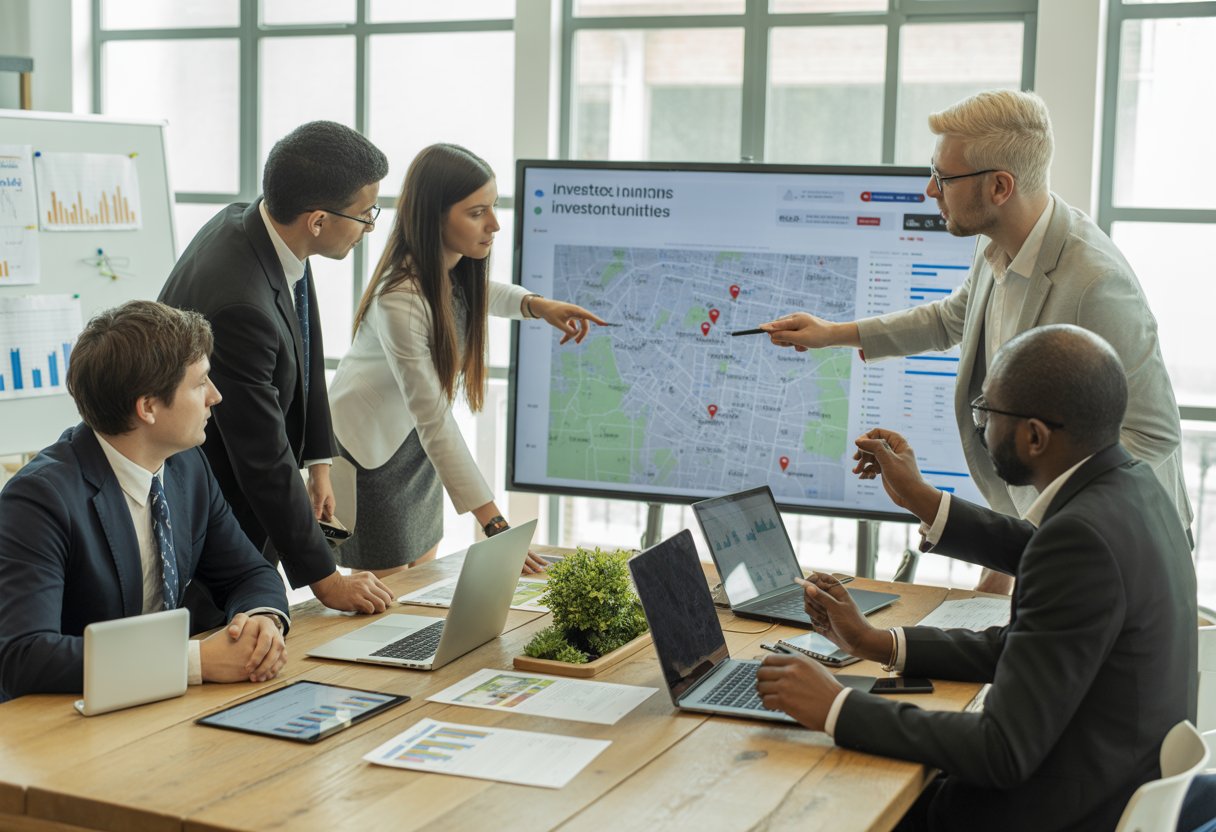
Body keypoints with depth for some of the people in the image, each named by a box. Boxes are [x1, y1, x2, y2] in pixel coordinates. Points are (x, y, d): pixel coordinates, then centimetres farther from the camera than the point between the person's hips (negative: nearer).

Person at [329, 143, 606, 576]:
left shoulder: (456, 266, -9)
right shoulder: (401, 298, -33)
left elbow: (477, 294, 18)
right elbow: (434, 422, -33)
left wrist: (537, 305, -5)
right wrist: (494, 524, -35)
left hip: (415, 444, 8)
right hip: (369, 448, -8)